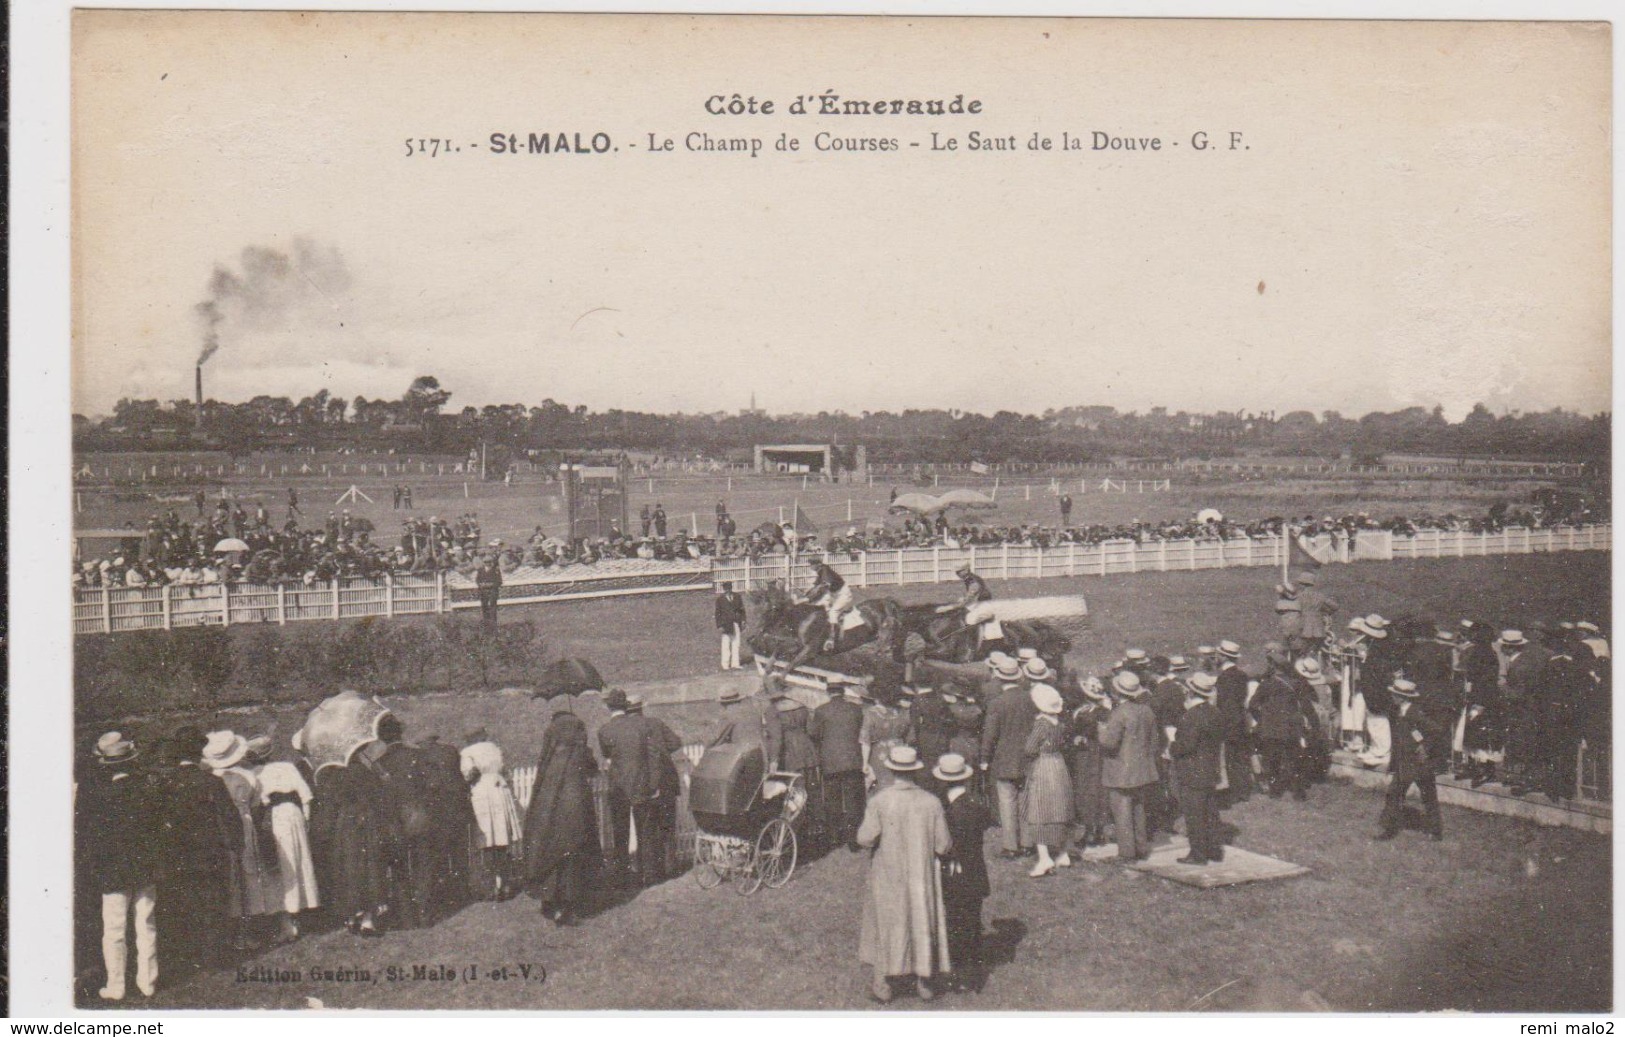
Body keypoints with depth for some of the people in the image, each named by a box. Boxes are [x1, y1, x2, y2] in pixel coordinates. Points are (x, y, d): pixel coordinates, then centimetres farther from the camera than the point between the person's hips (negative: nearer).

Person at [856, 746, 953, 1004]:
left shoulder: (879, 801, -18)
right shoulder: (931, 802, -11)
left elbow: (865, 839, -20)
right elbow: (943, 846, -8)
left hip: (887, 876, -1)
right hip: (922, 876, 1)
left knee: (886, 924, 14)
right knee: (922, 922, 15)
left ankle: (882, 984, 21)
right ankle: (925, 984, 24)